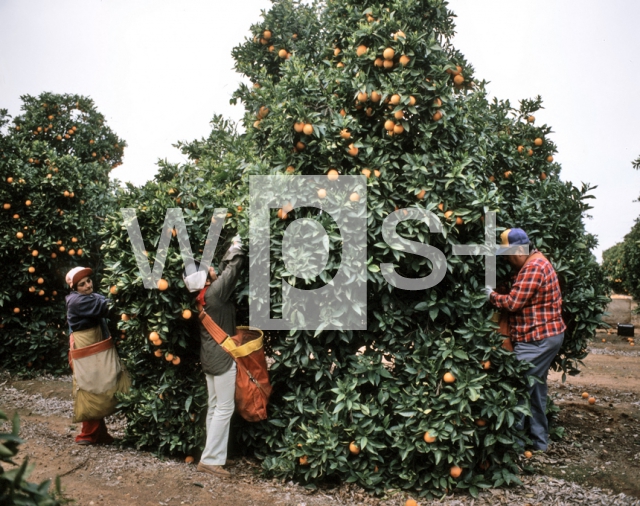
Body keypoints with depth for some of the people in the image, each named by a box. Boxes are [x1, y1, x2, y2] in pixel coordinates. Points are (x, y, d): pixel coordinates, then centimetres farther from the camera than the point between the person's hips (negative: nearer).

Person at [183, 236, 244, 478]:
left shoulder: (202, 296, 5)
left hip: (210, 356, 9)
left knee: (214, 406, 14)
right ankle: (210, 459, 1)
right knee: (224, 408, -3)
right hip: (222, 356, -9)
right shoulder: (214, 292, -19)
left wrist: (232, 250, 18)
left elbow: (224, 270, 17)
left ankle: (214, 454, 23)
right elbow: (232, 269, -13)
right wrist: (237, 246, 3)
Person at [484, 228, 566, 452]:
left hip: (537, 339, -11)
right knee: (536, 390, 17)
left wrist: (491, 295, -7)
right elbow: (521, 300, 15)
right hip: (546, 335, 11)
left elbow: (513, 303, -22)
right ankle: (539, 440, 26)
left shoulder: (533, 268, -20)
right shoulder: (538, 262, 15)